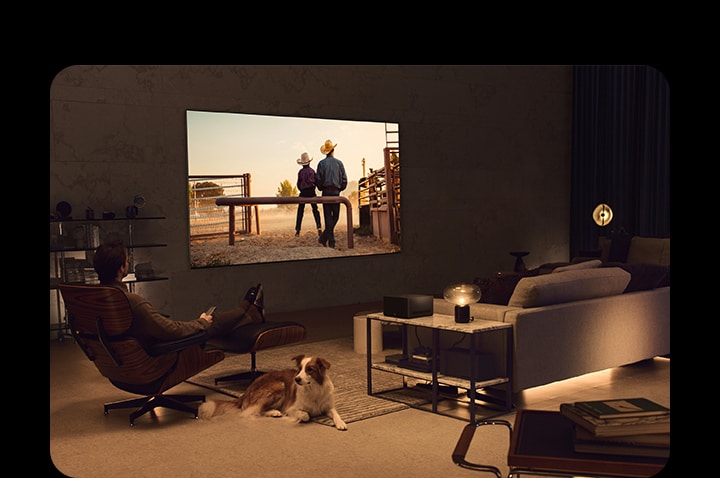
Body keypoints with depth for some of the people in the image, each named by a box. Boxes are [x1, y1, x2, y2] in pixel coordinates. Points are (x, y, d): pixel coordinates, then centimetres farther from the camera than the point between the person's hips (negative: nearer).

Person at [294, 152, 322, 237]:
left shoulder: (300, 172, -5)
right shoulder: (312, 171, 1)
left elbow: (298, 184, -1)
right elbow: (316, 182, 3)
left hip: (303, 192, -1)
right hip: (312, 192, 1)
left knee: (300, 211, 6)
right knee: (315, 210, 7)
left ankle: (297, 230, 3)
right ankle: (319, 227, -7)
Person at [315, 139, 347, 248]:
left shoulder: (321, 163, 0)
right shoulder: (339, 163, 2)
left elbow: (318, 179, -3)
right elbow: (344, 179, 1)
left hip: (326, 191, 0)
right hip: (336, 191, 0)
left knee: (328, 216, 4)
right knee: (335, 216, 8)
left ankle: (331, 241, 0)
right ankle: (324, 237, -4)